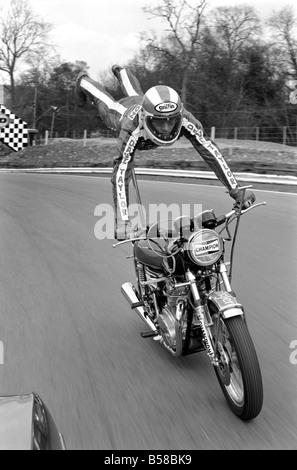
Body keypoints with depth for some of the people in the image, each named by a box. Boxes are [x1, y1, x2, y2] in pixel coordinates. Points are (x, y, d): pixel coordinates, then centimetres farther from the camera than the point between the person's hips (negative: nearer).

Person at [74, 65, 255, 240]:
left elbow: (211, 151, -47)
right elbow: (121, 175, -57)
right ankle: (84, 81, 59)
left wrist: (236, 191, -52)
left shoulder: (185, 120, -48)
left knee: (135, 94, 37)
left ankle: (121, 72, 64)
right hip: (123, 113, -2)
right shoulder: (132, 131, -53)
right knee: (108, 104, 32)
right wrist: (122, 223, -64)